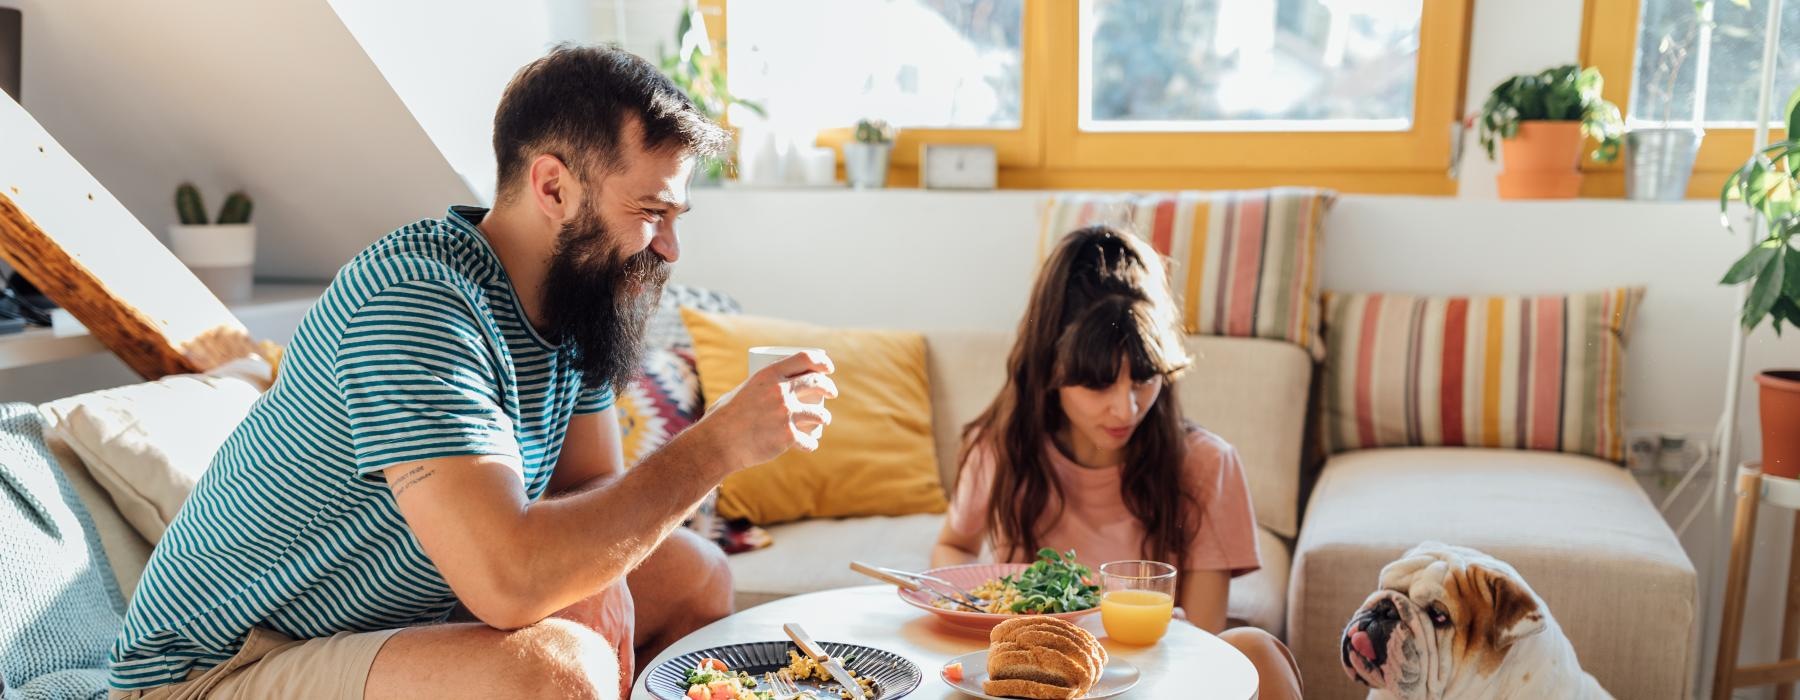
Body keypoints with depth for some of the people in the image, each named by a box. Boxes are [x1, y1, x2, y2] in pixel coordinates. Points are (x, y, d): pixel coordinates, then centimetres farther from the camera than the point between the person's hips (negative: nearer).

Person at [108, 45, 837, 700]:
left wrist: (593, 574, -16)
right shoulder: (419, 304, -27)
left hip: (410, 615, 8)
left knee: (694, 574, 6)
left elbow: (592, 485, 6)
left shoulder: (574, 294, -1)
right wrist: (718, 442, -28)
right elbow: (508, 580, -35)